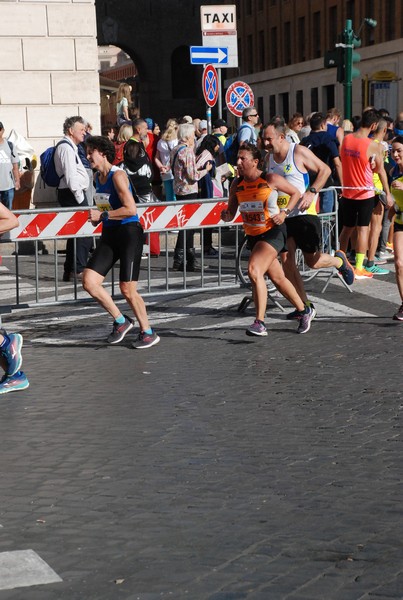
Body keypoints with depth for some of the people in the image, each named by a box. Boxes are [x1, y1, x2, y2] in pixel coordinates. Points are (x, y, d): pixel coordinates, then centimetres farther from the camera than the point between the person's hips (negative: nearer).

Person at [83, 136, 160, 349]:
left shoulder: (117, 175, -14)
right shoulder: (98, 177, 12)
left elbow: (131, 209, -22)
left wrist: (103, 215, -18)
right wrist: (97, 217, 11)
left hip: (128, 233, -8)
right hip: (109, 234, 8)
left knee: (127, 290, -6)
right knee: (88, 281, -3)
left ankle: (148, 333, 13)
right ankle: (120, 321, 13)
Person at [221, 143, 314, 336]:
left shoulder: (271, 180, -13)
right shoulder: (237, 184, 0)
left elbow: (295, 193, -1)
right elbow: (231, 212, 7)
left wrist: (284, 213, -14)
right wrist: (226, 216, -17)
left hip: (273, 231, -6)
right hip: (253, 235, 7)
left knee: (254, 271, -25)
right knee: (277, 278, 16)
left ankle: (259, 323, -24)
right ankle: (304, 311, 37)